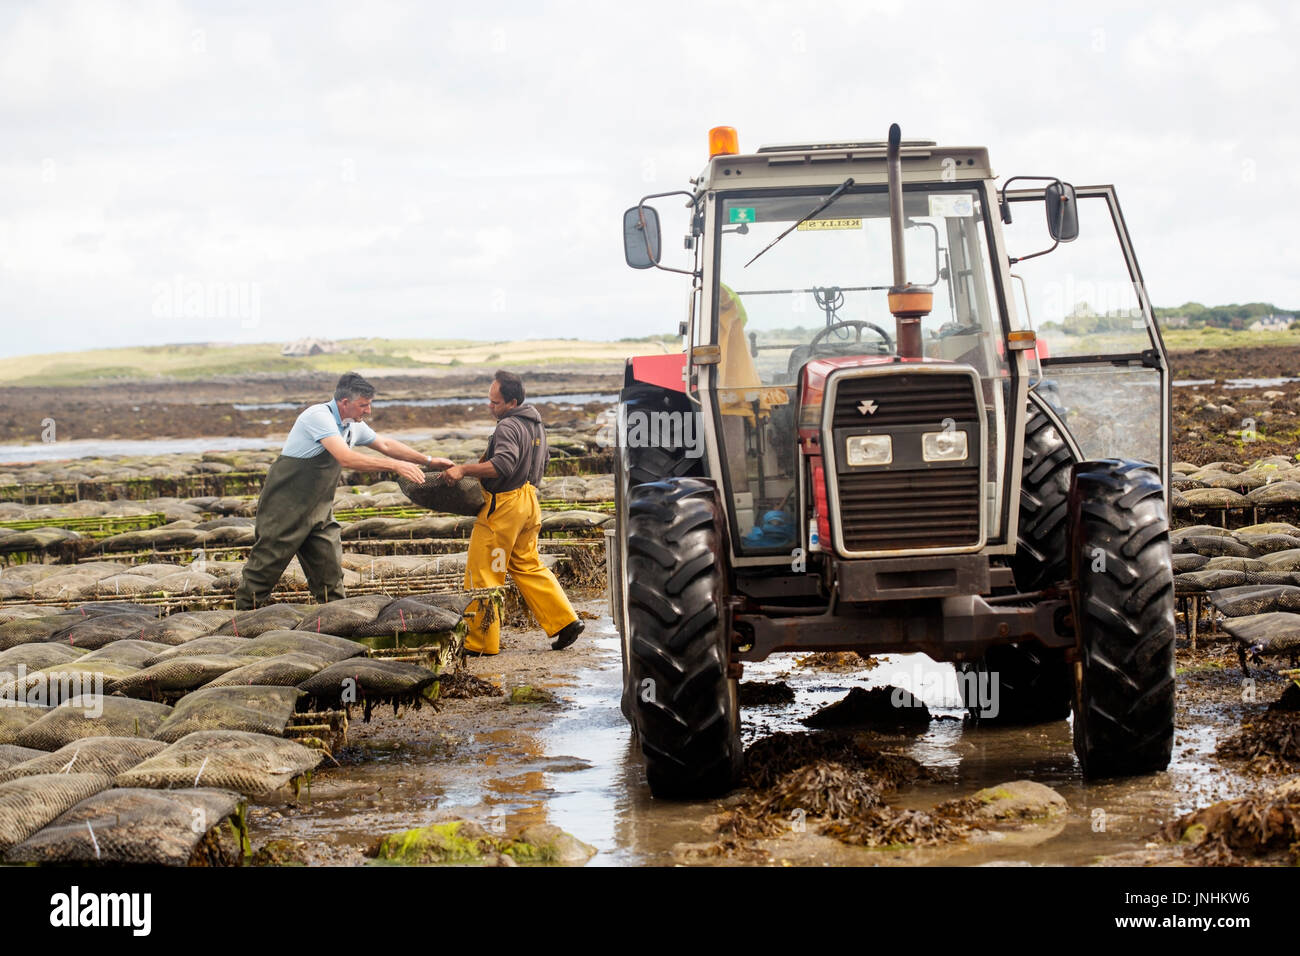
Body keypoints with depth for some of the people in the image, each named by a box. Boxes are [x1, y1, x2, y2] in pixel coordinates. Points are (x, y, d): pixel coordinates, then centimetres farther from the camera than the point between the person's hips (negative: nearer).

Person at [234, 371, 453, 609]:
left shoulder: (353, 426, 5)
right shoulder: (320, 416, -22)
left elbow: (385, 445, 20)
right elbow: (347, 458, -32)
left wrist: (429, 461, 15)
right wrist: (396, 466, -32)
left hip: (319, 509, 8)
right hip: (286, 504, -8)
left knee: (329, 567, 4)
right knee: (267, 562, -2)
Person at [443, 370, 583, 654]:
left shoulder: (509, 427, -19)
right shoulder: (535, 423, 12)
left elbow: (502, 465, -34)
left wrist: (464, 470, -33)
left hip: (503, 506, -10)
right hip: (529, 502, 10)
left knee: (482, 575, -1)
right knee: (528, 566, 18)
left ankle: (480, 643, 4)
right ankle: (564, 621, 12)